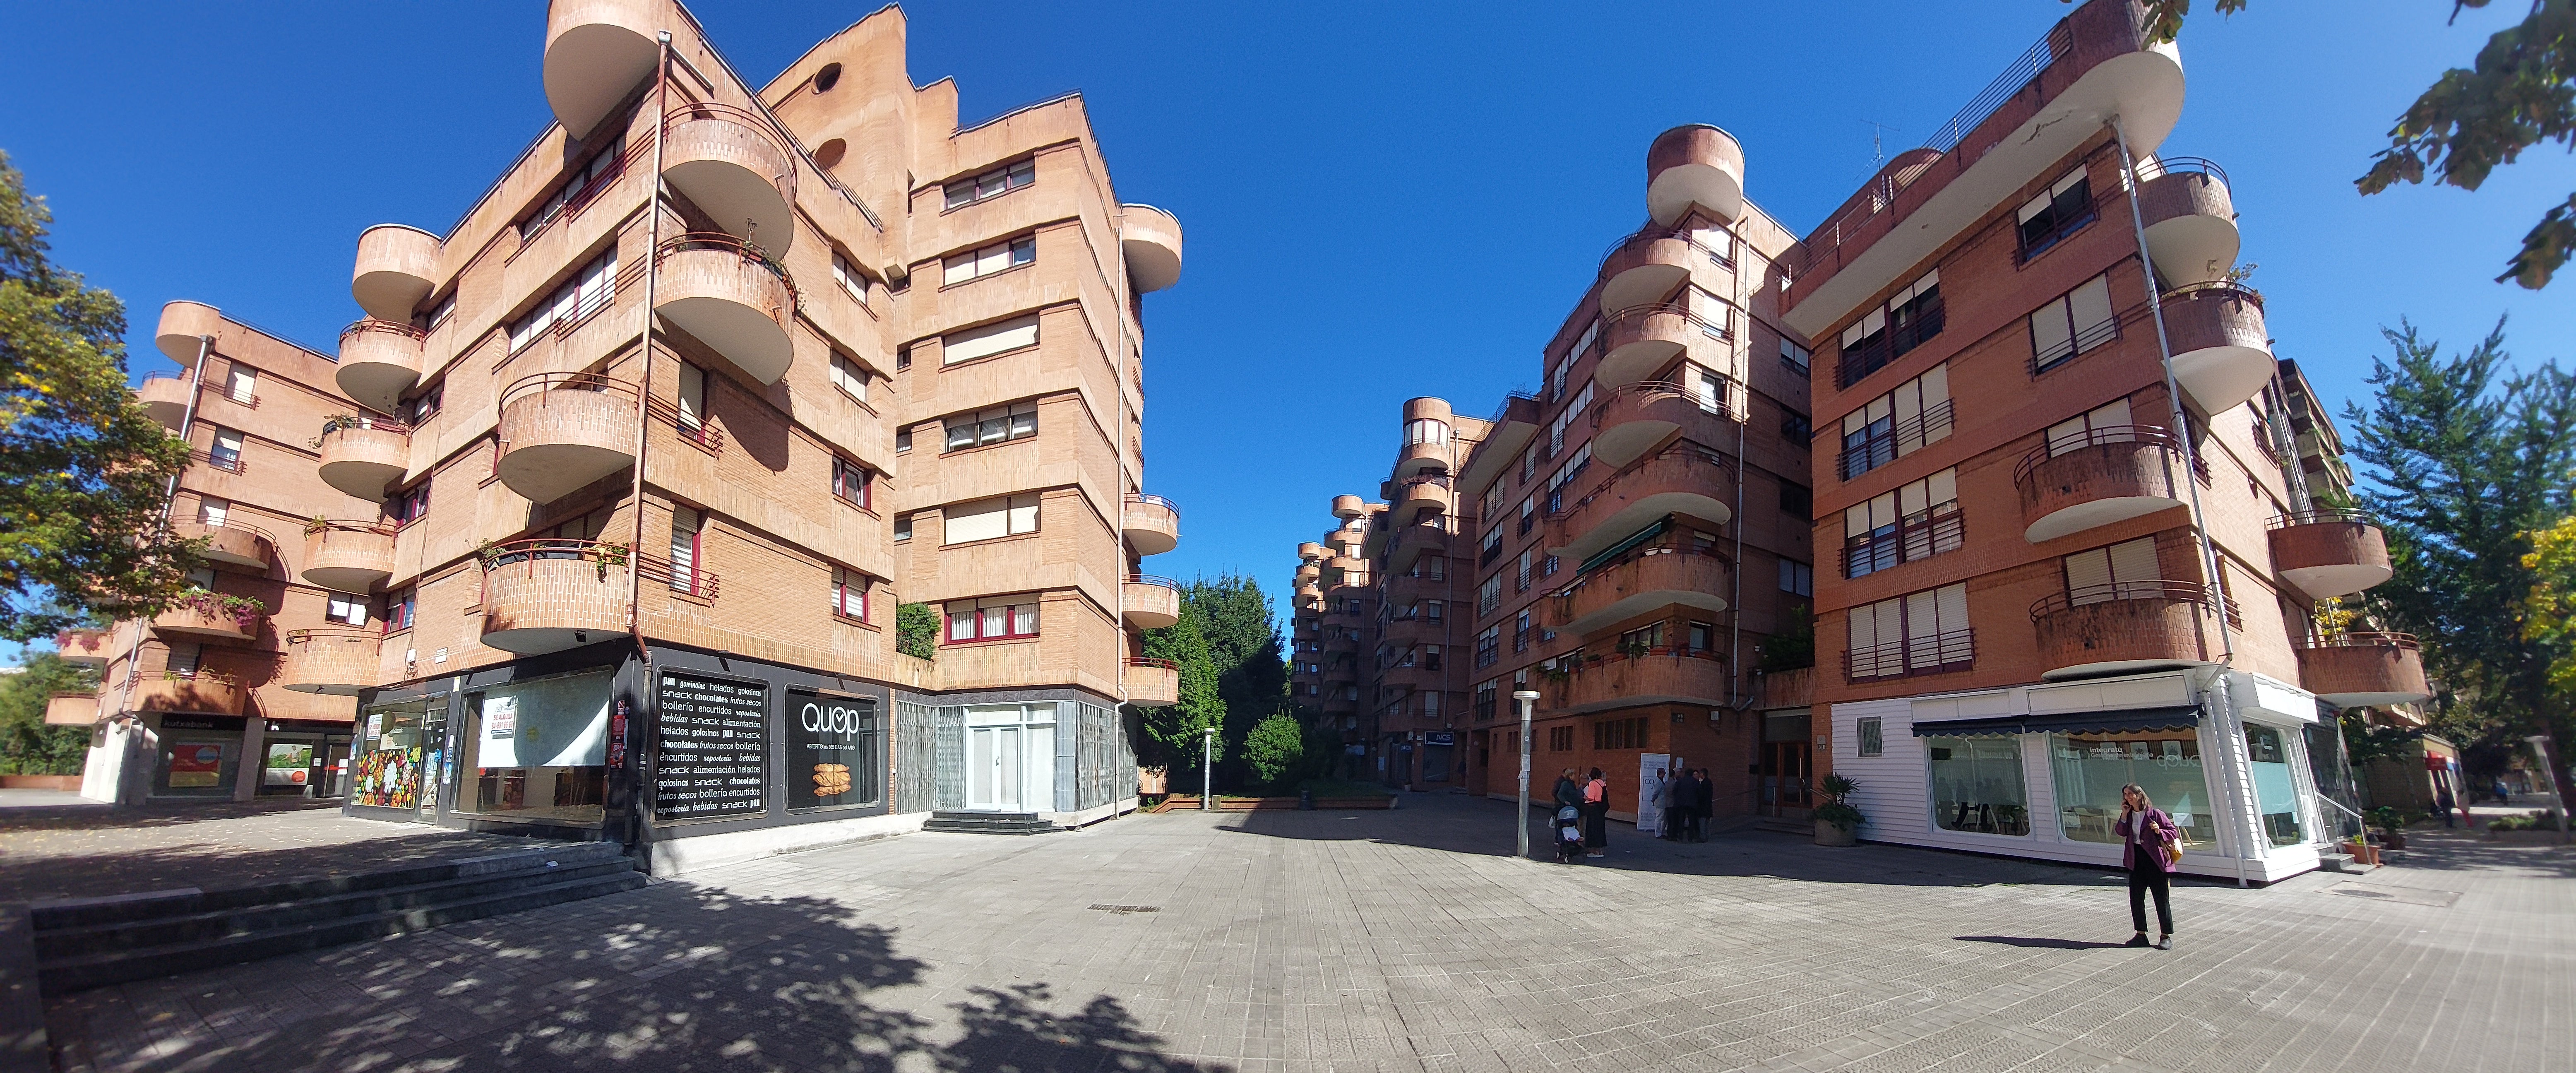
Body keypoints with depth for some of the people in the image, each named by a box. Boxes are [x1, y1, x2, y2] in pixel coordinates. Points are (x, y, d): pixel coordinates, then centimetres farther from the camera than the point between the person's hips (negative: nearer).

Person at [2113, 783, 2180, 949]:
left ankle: (2166, 936, 12)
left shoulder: (2155, 814, -8)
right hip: (2136, 861, 6)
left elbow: (2174, 832, -7)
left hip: (2155, 861, -6)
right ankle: (2141, 934, 17)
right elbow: (2121, 832, 0)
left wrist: (2160, 832, -25)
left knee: (2162, 899, 2)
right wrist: (2124, 815, -6)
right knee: (2136, 899, 7)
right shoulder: (2129, 815, 8)